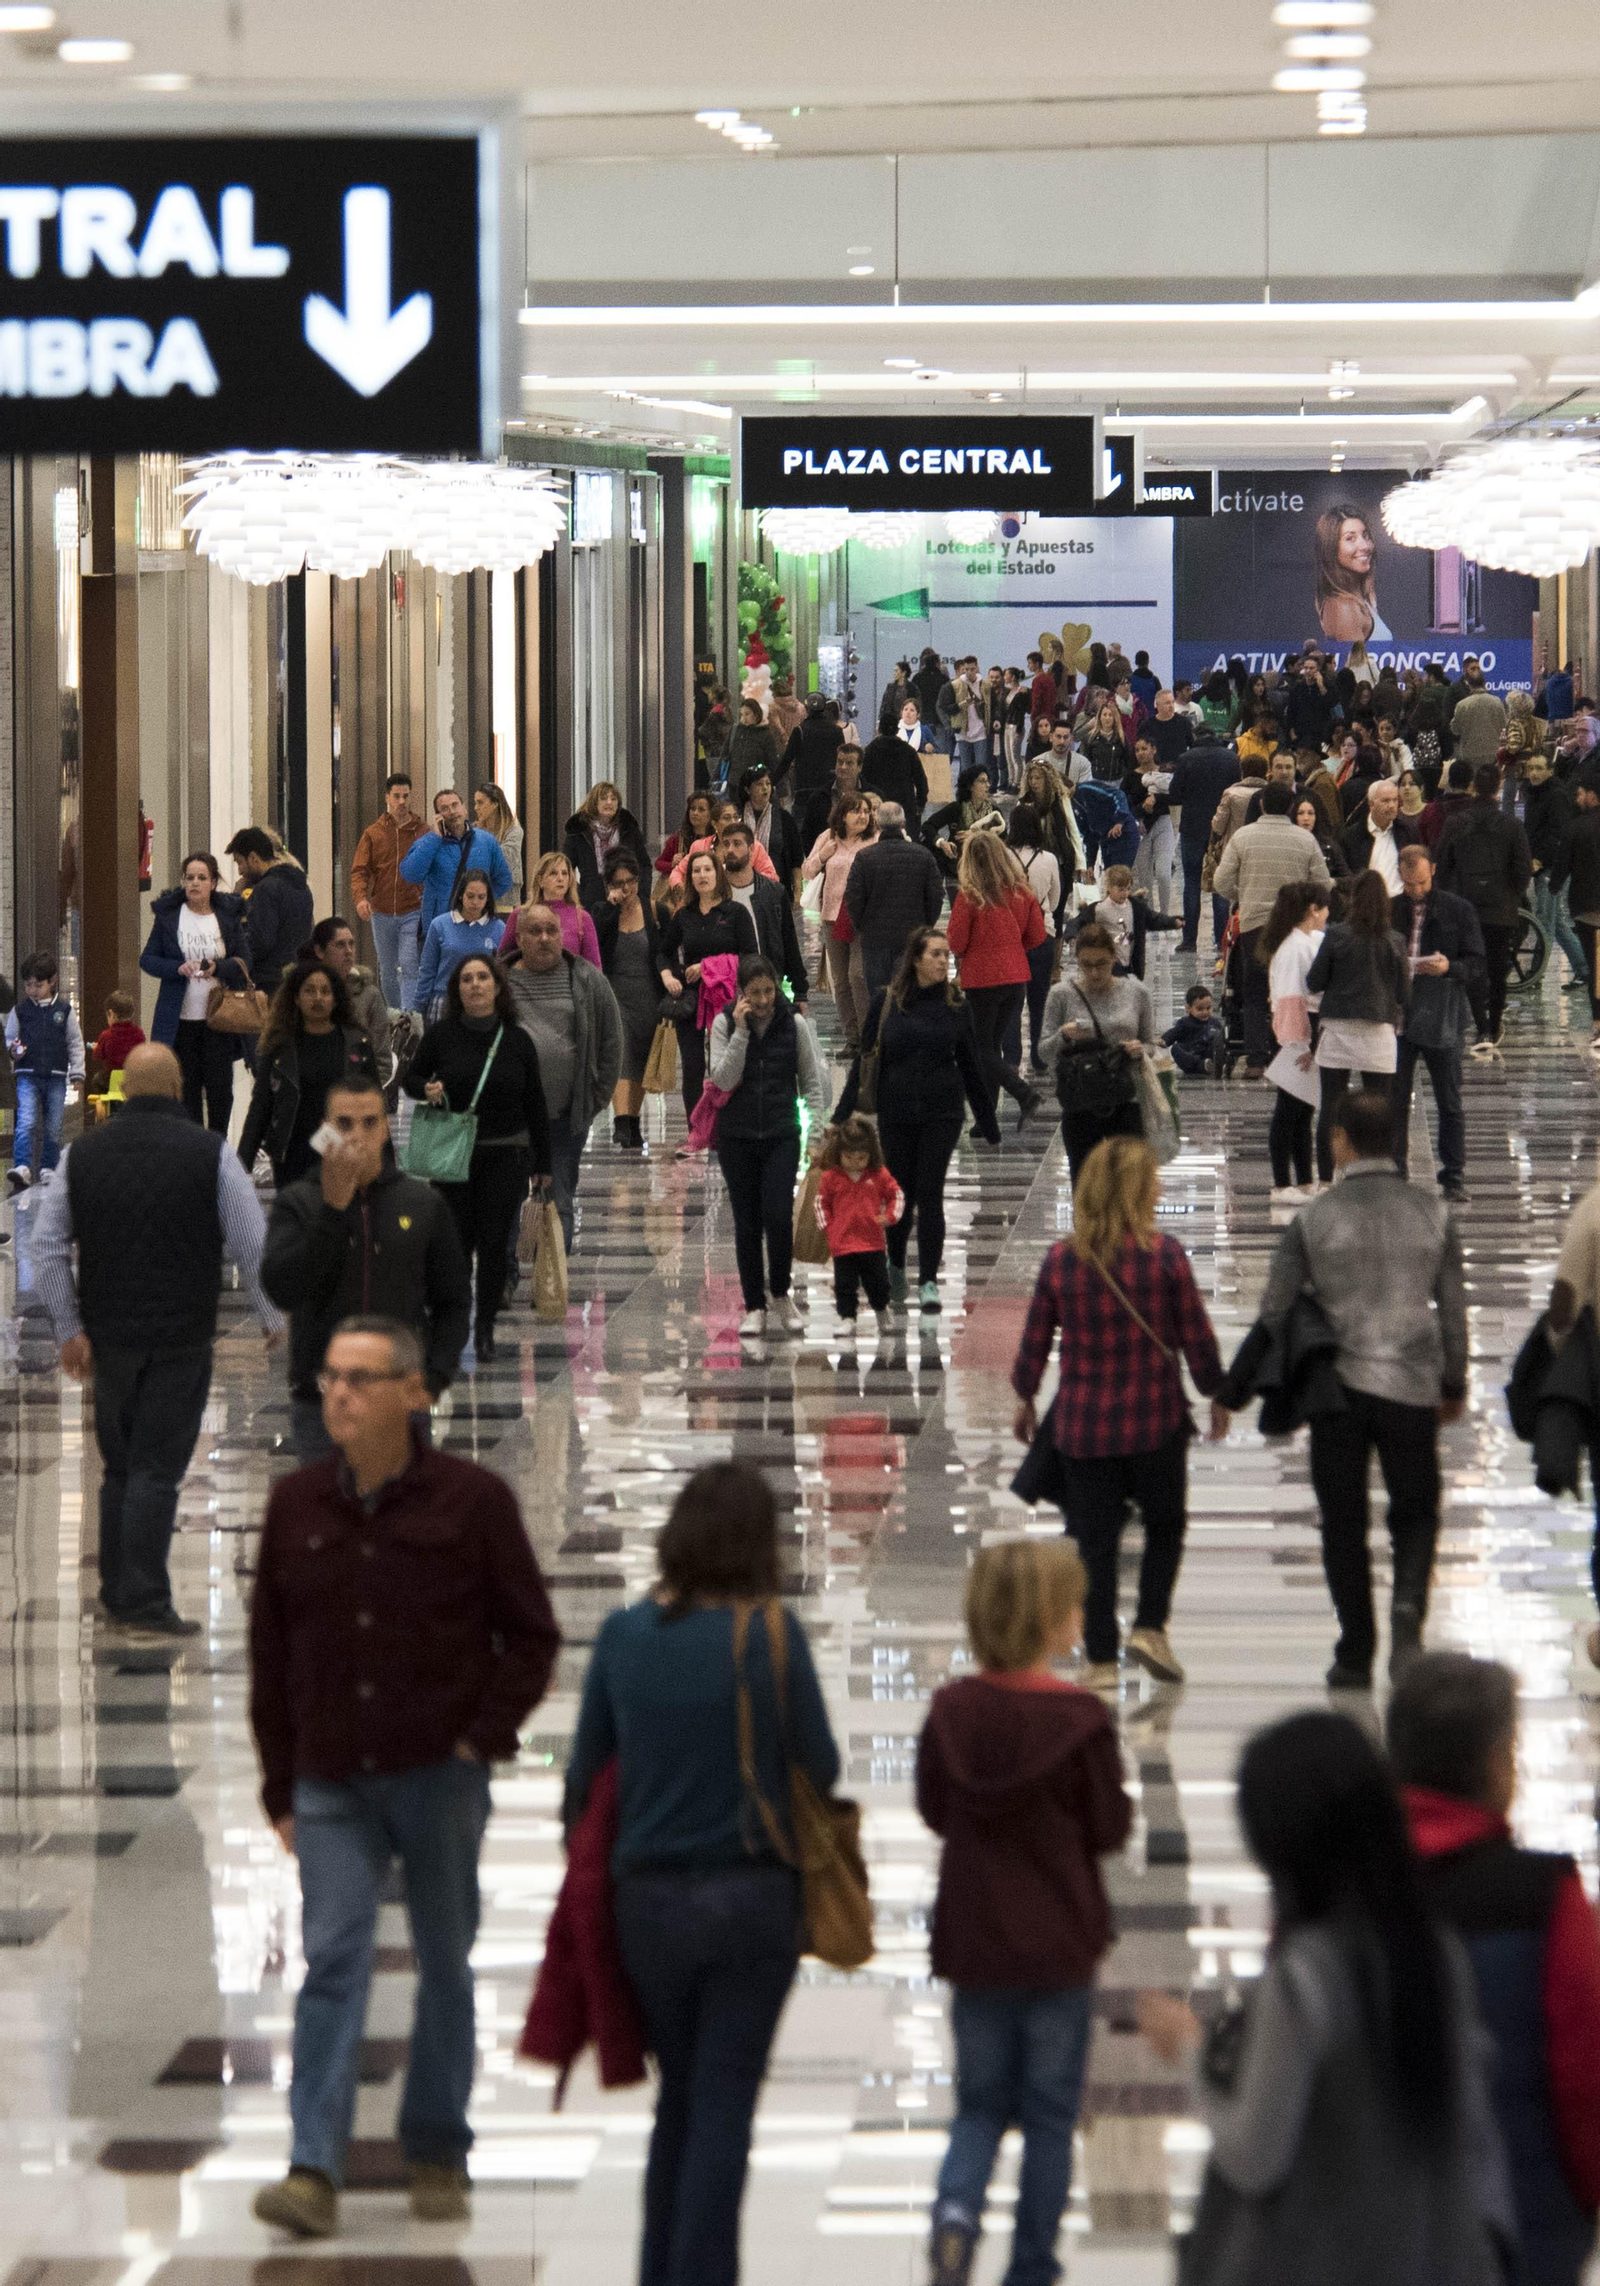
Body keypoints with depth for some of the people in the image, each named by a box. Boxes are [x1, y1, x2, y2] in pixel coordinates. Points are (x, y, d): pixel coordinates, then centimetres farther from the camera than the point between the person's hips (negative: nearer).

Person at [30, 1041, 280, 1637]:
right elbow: (253, 1244, -8)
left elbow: (46, 1246, 3)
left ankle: (117, 1594, 20)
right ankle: (145, 1605, -6)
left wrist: (68, 1329, 8)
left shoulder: (84, 1153, 3)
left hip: (109, 1336, 3)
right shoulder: (209, 1152, -7)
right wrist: (271, 1317, 6)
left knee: (119, 1468, 16)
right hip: (182, 1336, -3)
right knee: (157, 1470, -3)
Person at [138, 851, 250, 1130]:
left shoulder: (228, 915, 2)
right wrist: (178, 968, -16)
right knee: (187, 1088, 5)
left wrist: (217, 967, -19)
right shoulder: (168, 914, 1)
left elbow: (244, 961, 1)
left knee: (219, 1087, 1)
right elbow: (147, 959, 2)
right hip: (181, 1019, 0)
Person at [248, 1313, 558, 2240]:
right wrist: (281, 1784, 7)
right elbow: (270, 1652, 9)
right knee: (332, 1963, -9)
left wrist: (485, 1738, -7)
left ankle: (439, 2155, 21)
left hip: (440, 1778, -1)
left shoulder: (471, 1499, -4)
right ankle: (315, 2170, -13)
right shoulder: (296, 1506, 4)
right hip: (333, 1783, 1)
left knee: (445, 1965, 9)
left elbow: (532, 1634, 1)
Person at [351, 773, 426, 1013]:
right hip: (382, 914, 3)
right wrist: (360, 897, -18)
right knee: (387, 972, 13)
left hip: (412, 913, -3)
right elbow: (359, 870, 0)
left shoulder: (423, 833, 2)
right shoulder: (373, 834, 5)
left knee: (408, 968, -15)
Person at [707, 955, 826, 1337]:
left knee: (778, 1216, -14)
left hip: (782, 1136, -1)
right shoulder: (725, 1024, -2)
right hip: (737, 1136, 1)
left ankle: (780, 1293, 9)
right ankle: (754, 1306, 13)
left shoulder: (794, 1024, -1)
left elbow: (813, 1082, 4)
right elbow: (723, 1079, -12)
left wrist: (816, 1131, -4)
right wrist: (741, 1031, -18)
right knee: (747, 1223, 4)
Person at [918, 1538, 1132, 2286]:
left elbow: (933, 1810, 4)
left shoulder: (951, 1710, -7)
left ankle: (956, 2210, -12)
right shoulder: (1079, 1719, -17)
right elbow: (1111, 1829, -9)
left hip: (972, 1942, 3)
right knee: (1050, 2113, 11)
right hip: (1058, 1943, -3)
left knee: (979, 2104, 15)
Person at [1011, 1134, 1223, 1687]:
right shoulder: (1165, 1255, -11)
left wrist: (1025, 1398, 19)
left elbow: (1035, 1342, 3)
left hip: (1083, 1421, 1)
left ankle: (1100, 1658, 10)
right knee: (1165, 1523, 20)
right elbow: (1196, 1336, -5)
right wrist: (1216, 1392, 12)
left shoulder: (1061, 1259, -5)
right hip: (1156, 1418, -1)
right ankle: (1149, 1626, 7)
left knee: (1095, 1540, 9)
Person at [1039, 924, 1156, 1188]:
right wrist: (1064, 1036, -21)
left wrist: (1141, 1050, -12)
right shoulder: (1062, 995, -1)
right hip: (1080, 1106, 0)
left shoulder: (1135, 992, 3)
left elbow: (1152, 1045, 11)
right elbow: (1046, 1054, 0)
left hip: (1126, 1104, 0)